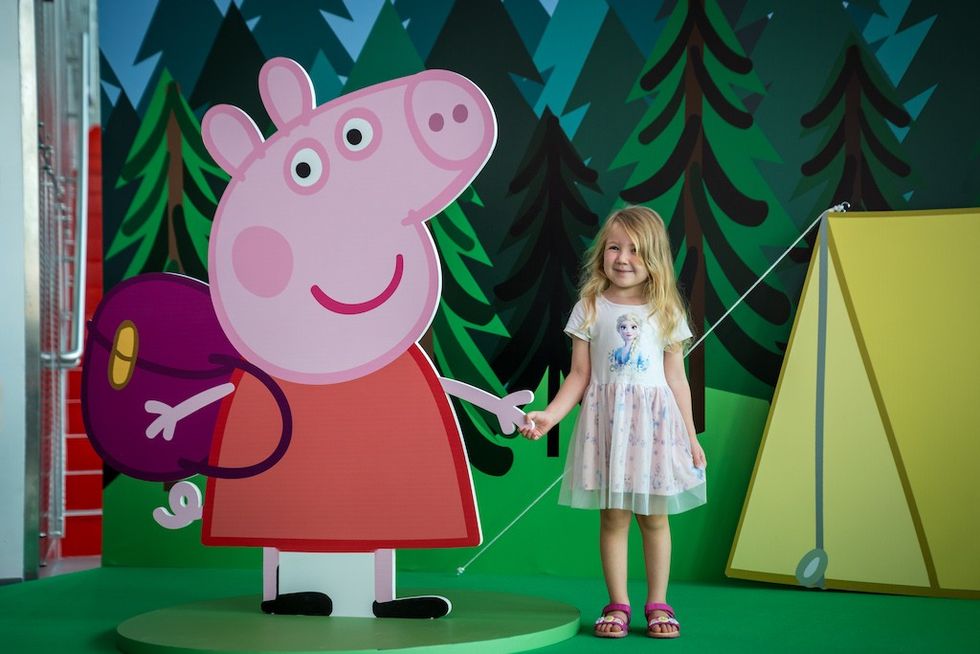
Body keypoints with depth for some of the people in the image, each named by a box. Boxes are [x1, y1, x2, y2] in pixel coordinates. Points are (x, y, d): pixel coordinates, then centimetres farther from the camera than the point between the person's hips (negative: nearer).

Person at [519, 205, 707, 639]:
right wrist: (549, 416, -10)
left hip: (655, 423, 0)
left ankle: (657, 604, 17)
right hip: (606, 420, 0)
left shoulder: (666, 311, 3)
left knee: (654, 517, 6)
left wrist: (690, 436, 7)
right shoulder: (590, 309, 1)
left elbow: (676, 379, 7)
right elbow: (580, 376, 2)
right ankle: (618, 604, 13)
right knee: (613, 517, 2)